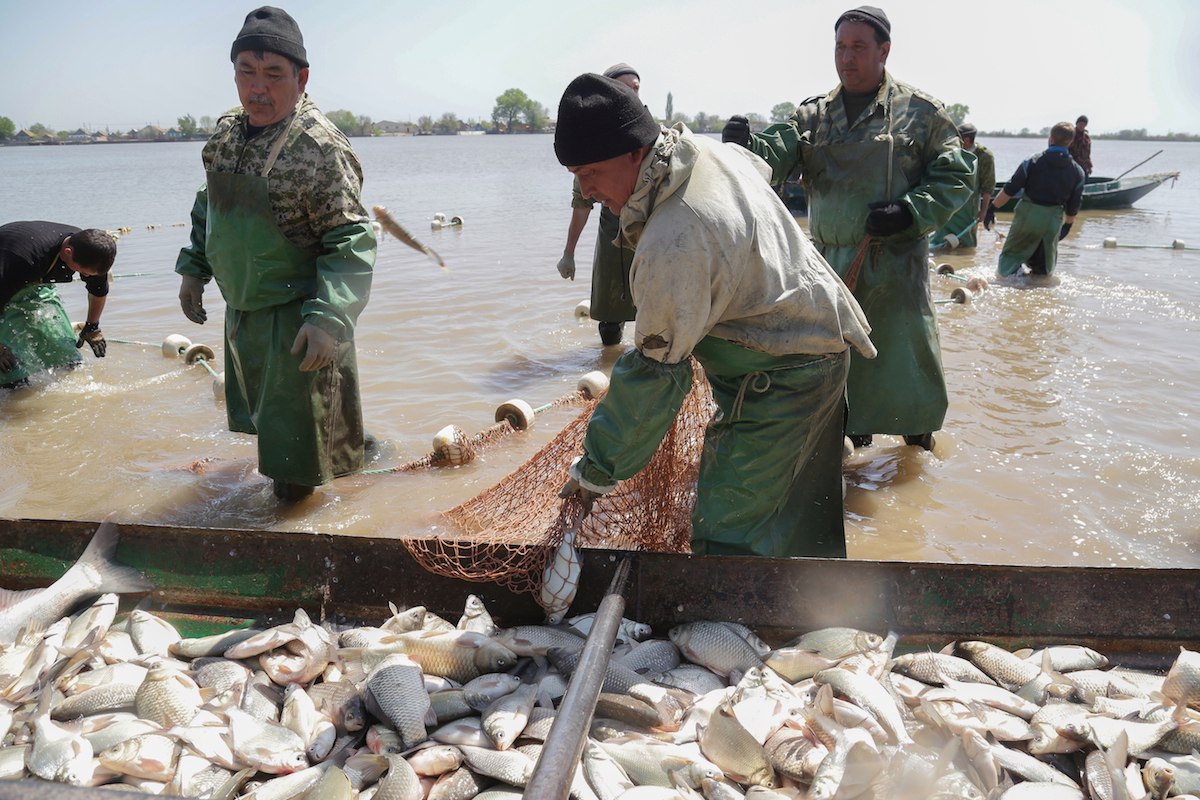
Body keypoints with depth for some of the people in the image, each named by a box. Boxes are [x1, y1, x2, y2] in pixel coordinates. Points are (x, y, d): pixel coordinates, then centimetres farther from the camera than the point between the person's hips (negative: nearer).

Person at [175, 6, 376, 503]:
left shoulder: (319, 148, -23)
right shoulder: (226, 134, 3)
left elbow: (351, 242, -25)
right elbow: (209, 205, 19)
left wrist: (327, 319, -32)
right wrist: (194, 269, 15)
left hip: (297, 314, -8)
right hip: (241, 308, 8)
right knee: (258, 398, 27)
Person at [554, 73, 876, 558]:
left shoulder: (672, 246, -32)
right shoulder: (710, 150, -3)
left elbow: (655, 376, -27)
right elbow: (762, 169, 22)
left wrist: (597, 472, -16)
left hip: (780, 381, -10)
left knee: (726, 538, -8)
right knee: (799, 515, 24)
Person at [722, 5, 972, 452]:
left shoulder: (920, 112, 1)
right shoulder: (812, 116, 9)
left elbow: (956, 177, 0)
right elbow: (775, 157, -6)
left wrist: (910, 212, -16)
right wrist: (745, 146, -29)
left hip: (896, 264, -3)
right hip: (830, 264, 3)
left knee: (905, 356, 4)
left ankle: (919, 437, 28)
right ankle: (854, 435, 32)